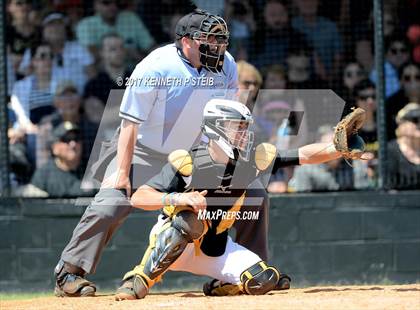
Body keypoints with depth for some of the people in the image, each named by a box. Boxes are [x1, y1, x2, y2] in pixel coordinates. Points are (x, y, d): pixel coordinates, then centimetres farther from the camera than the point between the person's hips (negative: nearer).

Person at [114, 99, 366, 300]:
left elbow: (305, 155, -13)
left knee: (263, 281, -16)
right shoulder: (188, 162, -21)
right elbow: (138, 198, -24)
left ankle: (221, 286, 14)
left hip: (216, 248, 4)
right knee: (188, 219, -38)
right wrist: (178, 198, -39)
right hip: (168, 245, -4)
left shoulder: (251, 160, -8)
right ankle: (139, 281, -25)